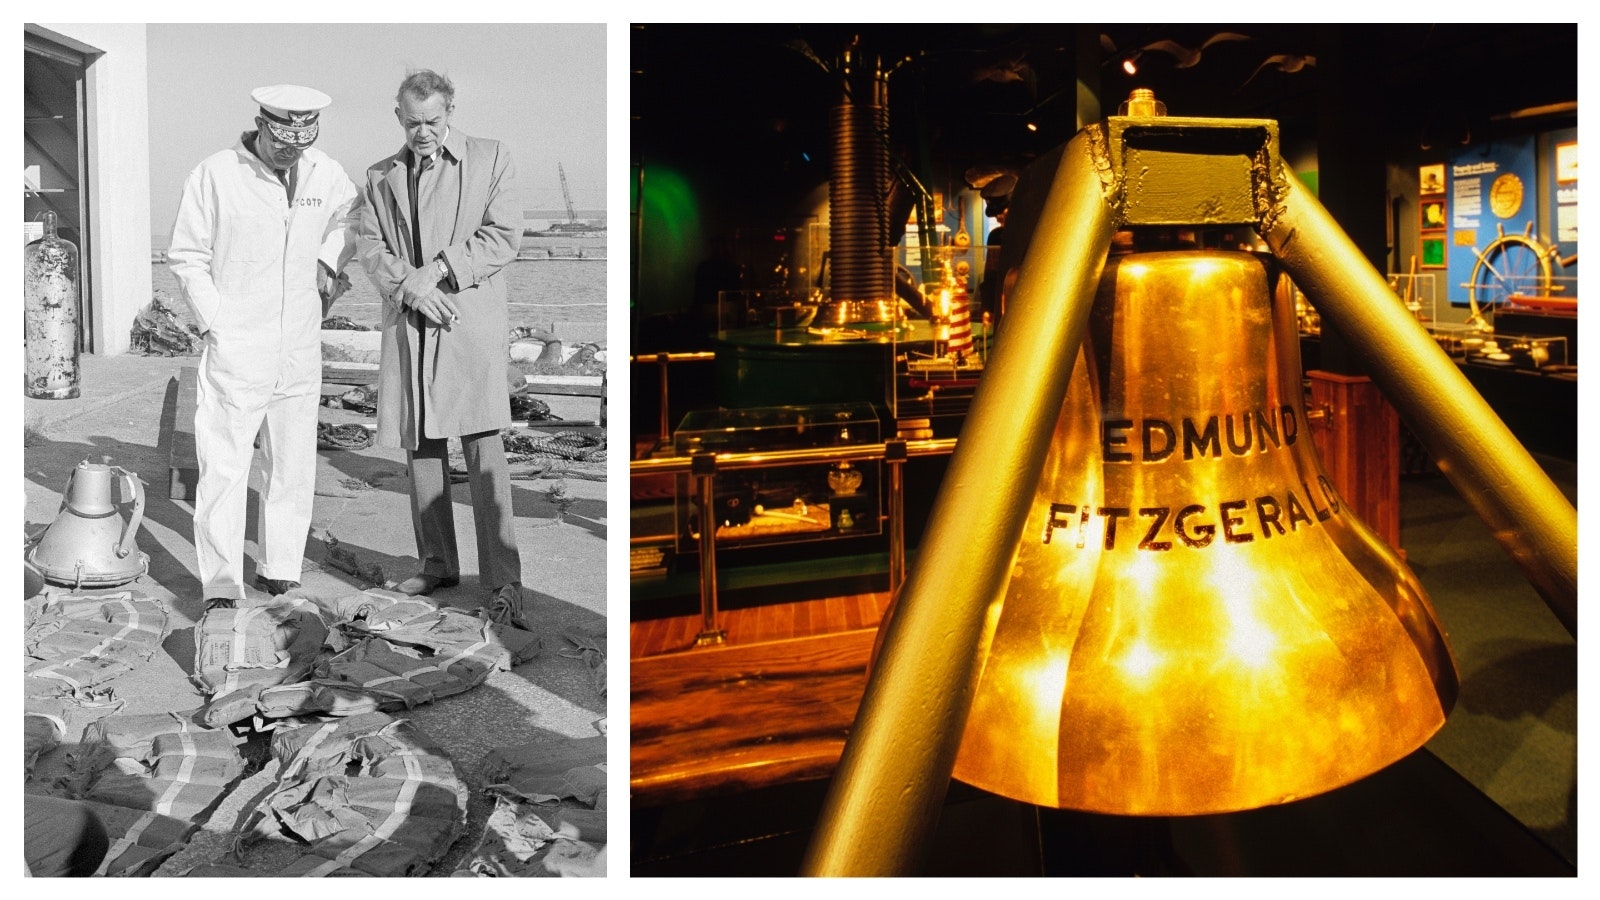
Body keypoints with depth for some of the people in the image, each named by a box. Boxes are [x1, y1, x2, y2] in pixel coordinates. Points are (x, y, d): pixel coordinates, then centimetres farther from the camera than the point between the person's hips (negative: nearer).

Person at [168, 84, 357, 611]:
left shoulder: (327, 174, 3)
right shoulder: (215, 175, -7)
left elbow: (348, 214, 26)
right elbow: (186, 257, -1)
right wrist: (217, 324, -8)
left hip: (300, 352, 4)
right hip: (235, 351, -4)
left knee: (294, 467, 10)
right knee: (223, 468, -6)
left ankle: (279, 571, 23)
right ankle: (221, 588, -1)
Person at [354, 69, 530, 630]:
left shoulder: (490, 159, 7)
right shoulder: (381, 177, 17)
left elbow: (505, 236, -3)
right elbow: (368, 245, 9)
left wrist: (438, 269, -11)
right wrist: (406, 285, -11)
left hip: (470, 318, -4)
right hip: (407, 322, 4)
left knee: (484, 447, -12)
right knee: (422, 447, 7)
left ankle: (503, 585, -13)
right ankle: (437, 565, 19)